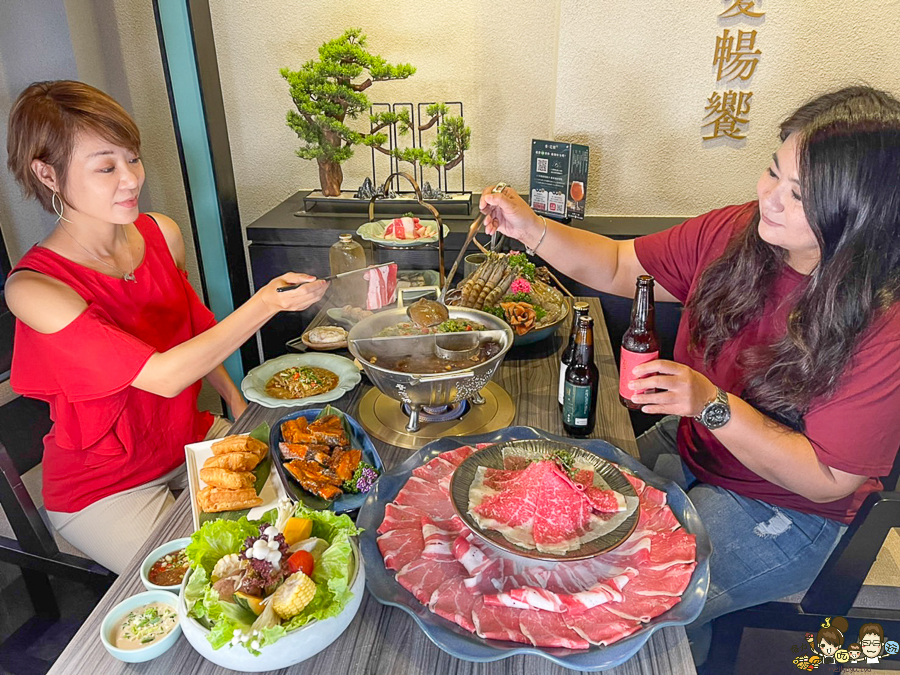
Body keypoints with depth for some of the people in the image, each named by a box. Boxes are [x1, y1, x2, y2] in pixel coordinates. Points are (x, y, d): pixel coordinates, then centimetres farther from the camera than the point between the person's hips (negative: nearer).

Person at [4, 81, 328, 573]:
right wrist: (266, 304, -40)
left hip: (192, 441, 6)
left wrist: (237, 403, 0)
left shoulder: (162, 234, -5)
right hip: (103, 491, -5)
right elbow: (164, 375, -32)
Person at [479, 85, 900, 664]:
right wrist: (530, 228, -18)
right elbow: (618, 268, -3)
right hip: (689, 449, 5)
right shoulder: (737, 232, -13)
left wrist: (713, 404, -31)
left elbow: (826, 481, -20)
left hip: (781, 511, -5)